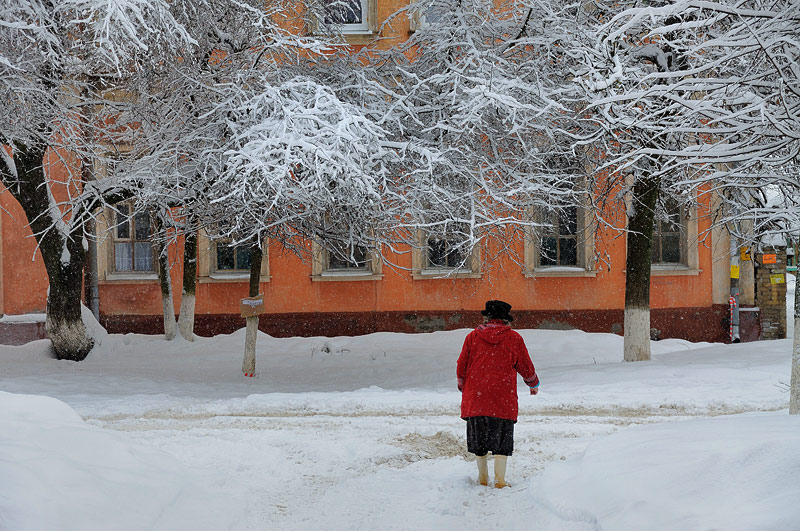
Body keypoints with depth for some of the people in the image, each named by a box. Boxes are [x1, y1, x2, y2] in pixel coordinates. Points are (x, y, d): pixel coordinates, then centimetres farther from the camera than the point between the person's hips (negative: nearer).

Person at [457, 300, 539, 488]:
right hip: (503, 399, -2)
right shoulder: (514, 338, 1)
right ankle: (500, 480, -2)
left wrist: (463, 388, 25)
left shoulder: (473, 337, 4)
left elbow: (461, 367, 8)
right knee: (502, 439, 4)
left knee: (479, 437, 12)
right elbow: (526, 367, 9)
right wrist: (534, 384, 28)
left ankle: (483, 478, 20)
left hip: (476, 397, 2)